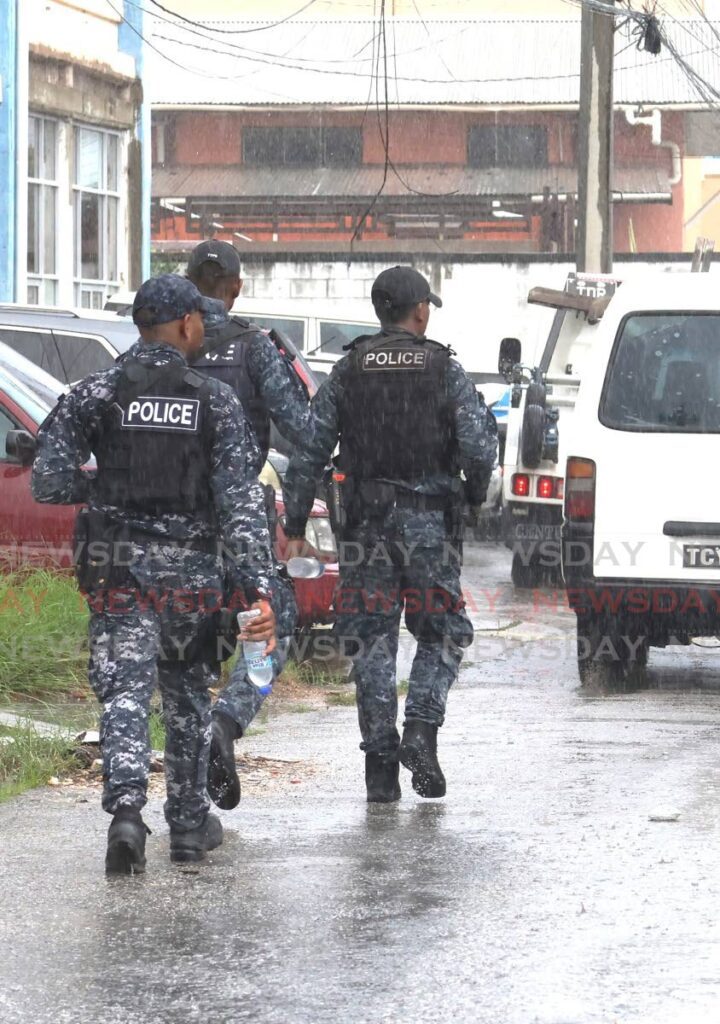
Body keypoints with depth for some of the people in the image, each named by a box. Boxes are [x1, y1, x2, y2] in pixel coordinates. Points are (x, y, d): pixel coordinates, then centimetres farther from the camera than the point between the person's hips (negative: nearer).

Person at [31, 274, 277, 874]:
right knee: (189, 698, 18)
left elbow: (49, 482, -6)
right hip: (193, 574, 0)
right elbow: (242, 502, -9)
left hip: (118, 573, 0)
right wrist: (259, 588, -13)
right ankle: (190, 824, 25)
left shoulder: (95, 396, -2)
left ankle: (126, 808, -26)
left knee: (125, 694, -4)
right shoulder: (217, 402, -3)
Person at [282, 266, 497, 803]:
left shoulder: (347, 374, 4)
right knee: (442, 635, 11)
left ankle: (381, 763, 2)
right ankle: (421, 729, -9)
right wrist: (475, 496, 12)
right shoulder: (447, 372, -2)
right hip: (431, 523, -2)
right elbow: (479, 451, -9)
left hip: (367, 523, 2)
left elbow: (308, 453, 1)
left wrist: (295, 527, 5)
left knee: (372, 642, 6)